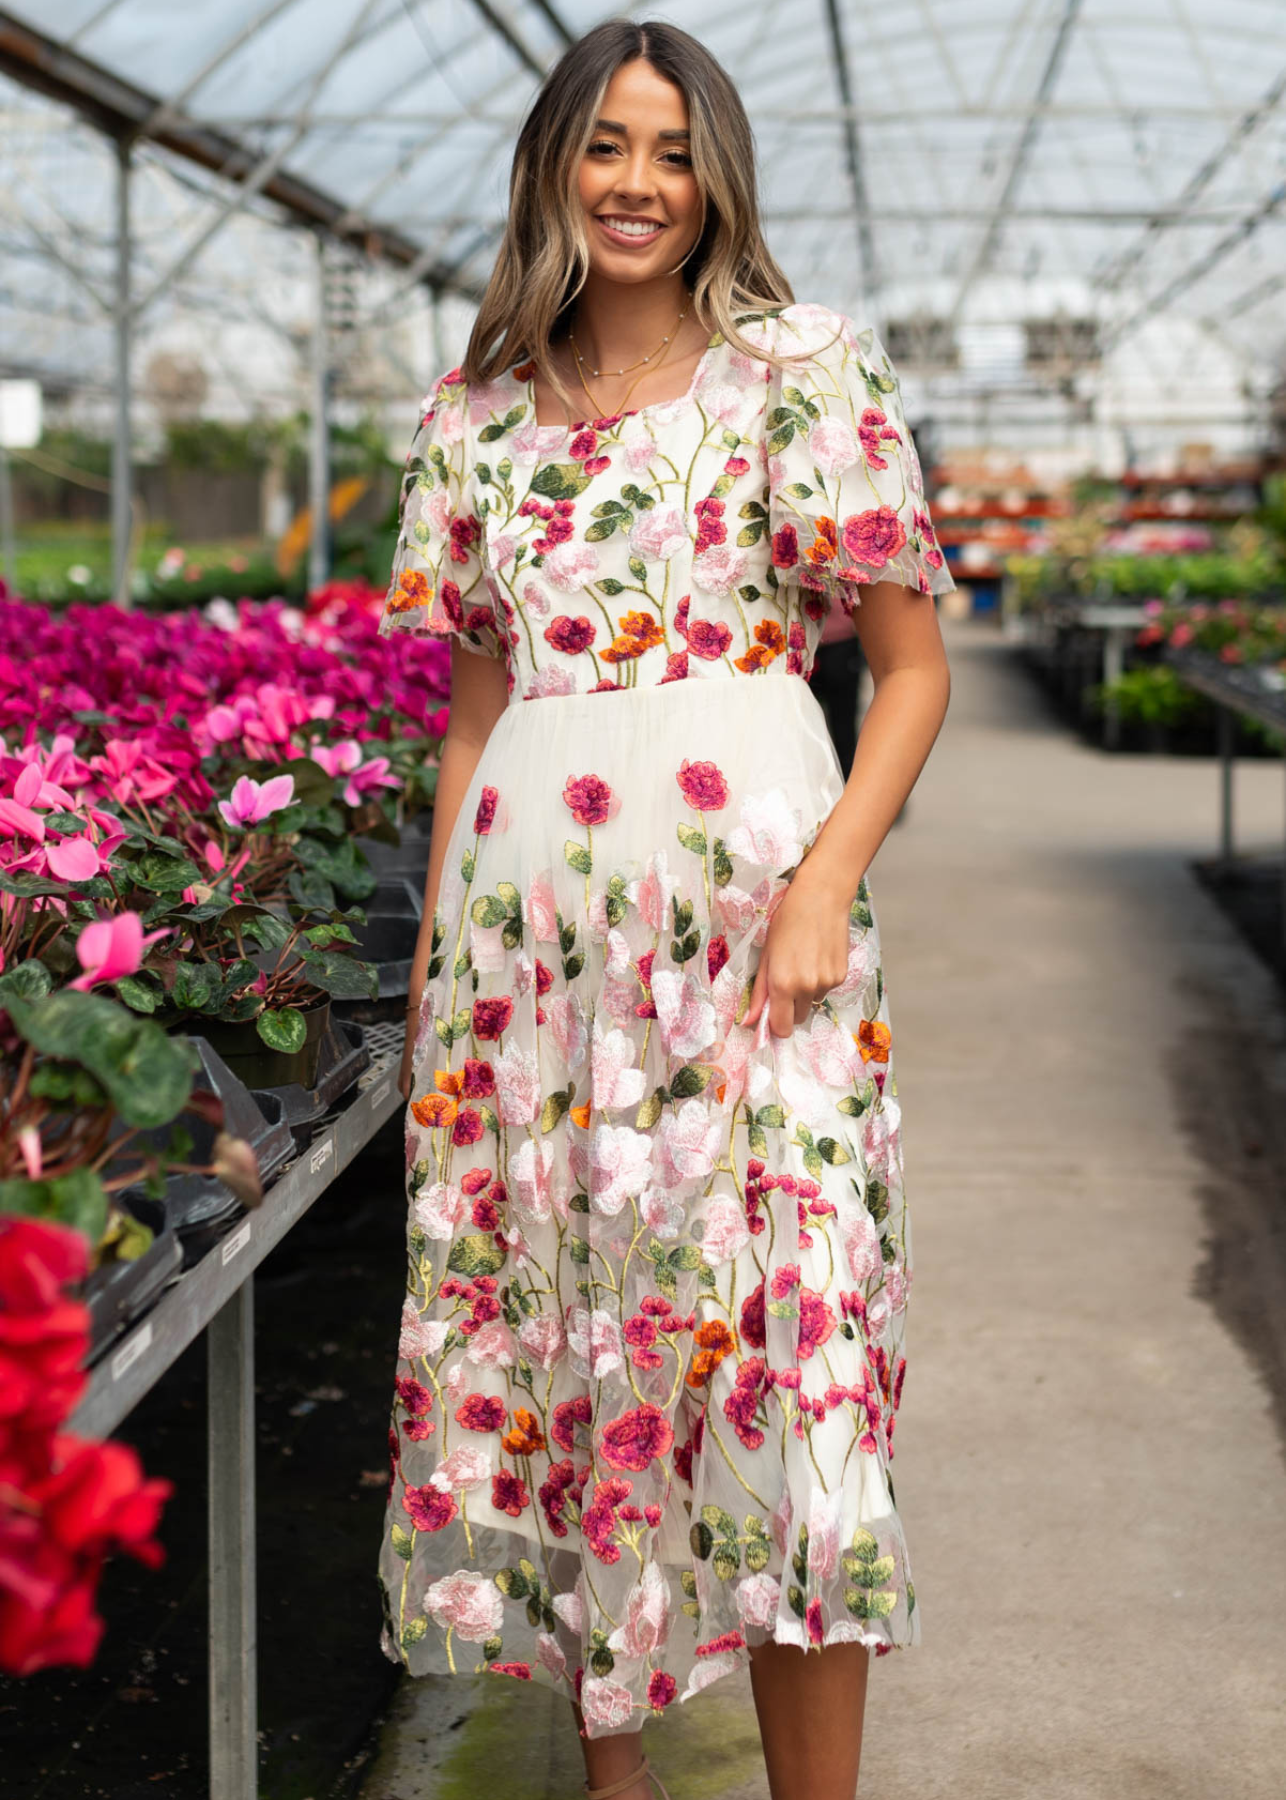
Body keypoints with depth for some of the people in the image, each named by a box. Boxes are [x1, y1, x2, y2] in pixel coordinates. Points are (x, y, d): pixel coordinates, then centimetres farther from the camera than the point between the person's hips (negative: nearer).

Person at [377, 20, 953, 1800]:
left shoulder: (809, 370, 2)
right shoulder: (479, 413, 13)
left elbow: (914, 667, 1)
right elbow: (475, 703, 16)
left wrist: (827, 886, -12)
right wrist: (439, 950, 9)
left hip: (746, 897, -4)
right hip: (526, 908, 4)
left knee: (779, 1345, -5)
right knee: (541, 1330, 7)